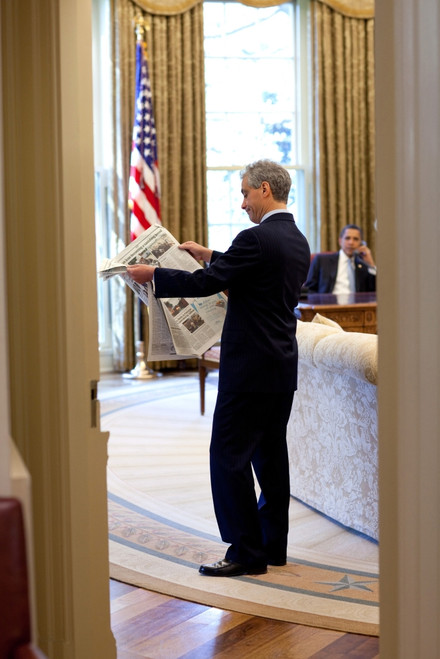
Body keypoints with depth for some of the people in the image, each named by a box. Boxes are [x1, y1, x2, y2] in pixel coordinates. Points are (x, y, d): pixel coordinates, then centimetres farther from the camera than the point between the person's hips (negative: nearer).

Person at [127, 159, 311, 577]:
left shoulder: (257, 238, -17)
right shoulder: (297, 241, 12)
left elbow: (206, 283, -18)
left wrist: (153, 275, -6)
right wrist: (210, 256, 28)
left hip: (251, 367, -9)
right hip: (282, 366, 9)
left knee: (229, 456, -3)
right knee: (269, 453, 14)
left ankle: (247, 551, -1)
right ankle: (273, 545, 20)